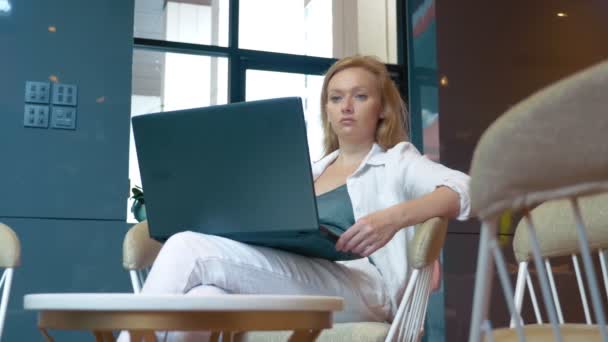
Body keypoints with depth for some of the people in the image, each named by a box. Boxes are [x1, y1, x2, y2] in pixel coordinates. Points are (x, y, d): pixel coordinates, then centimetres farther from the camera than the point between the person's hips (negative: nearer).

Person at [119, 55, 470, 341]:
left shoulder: (397, 161, 15)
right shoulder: (308, 172, 32)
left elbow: (462, 190, -3)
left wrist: (394, 217, -22)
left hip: (361, 289, -5)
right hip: (288, 296, 5)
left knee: (189, 248, -23)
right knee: (204, 299, -32)